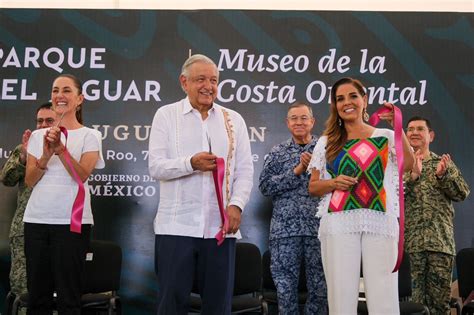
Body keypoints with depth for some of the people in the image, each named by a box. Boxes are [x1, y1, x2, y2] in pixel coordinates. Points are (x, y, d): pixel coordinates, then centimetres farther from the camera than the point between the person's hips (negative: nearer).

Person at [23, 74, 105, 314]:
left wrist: (61, 148, -23)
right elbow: (29, 180, 5)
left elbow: (82, 175, -11)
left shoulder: (90, 136, 3)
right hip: (36, 220, 4)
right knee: (37, 296, 7)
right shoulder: (37, 135, 13)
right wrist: (46, 155, -12)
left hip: (72, 221, -3)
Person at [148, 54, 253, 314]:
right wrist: (191, 163, -18)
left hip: (221, 227, 2)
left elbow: (245, 170, 8)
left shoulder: (233, 120, 13)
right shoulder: (166, 115, 6)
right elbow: (155, 166, -2)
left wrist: (236, 204, -9)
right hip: (176, 227, -2)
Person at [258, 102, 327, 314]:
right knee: (285, 288, 5)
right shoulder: (277, 152, 9)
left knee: (319, 288, 5)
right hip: (285, 228, 1)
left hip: (318, 227, 0)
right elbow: (265, 186, -2)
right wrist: (296, 172, -10)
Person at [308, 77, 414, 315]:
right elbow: (313, 187, 15)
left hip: (380, 222, -1)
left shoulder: (385, 137, 12)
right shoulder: (326, 142, 15)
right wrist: (333, 183, -5)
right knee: (341, 295, -2)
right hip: (339, 224, 1)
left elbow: (408, 164, -6)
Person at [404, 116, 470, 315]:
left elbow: (462, 194, 5)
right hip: (409, 240, -1)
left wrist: (442, 175, -10)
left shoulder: (444, 163, 15)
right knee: (413, 296, 0)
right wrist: (413, 175, -17)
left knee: (440, 298, 1)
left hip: (441, 240, 2)